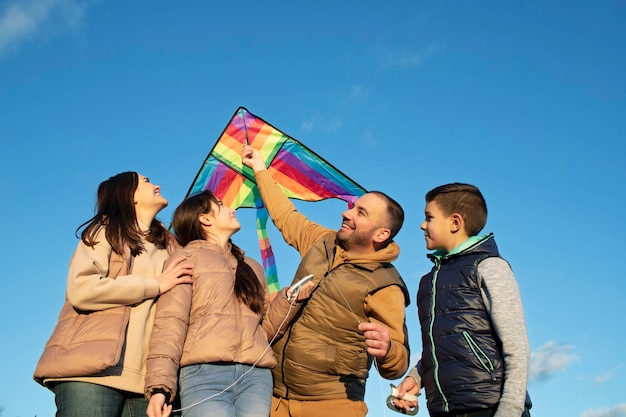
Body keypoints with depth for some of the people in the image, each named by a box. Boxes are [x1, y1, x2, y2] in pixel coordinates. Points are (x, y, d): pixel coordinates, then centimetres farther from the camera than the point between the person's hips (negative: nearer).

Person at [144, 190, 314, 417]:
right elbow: (170, 323, -3)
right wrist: (160, 385, -15)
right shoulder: (187, 258, 10)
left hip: (256, 375, 5)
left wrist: (289, 299, 6)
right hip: (206, 373, -4)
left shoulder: (252, 267, 27)